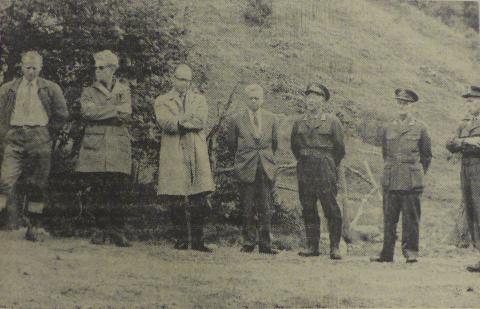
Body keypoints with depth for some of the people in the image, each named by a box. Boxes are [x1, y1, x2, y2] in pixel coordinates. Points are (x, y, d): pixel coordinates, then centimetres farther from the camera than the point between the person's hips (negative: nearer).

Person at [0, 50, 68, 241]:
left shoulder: (51, 89, 8)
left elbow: (62, 115, 11)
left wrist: (48, 133, 7)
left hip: (40, 140, 0)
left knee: (38, 185, 2)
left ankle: (34, 228, 9)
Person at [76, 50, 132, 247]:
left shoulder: (124, 90, 14)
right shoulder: (88, 91, 14)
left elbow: (126, 116, -3)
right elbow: (87, 112, -7)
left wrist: (99, 113, -6)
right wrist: (115, 110, -9)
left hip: (119, 148, 0)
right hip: (94, 148, 1)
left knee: (118, 192, -5)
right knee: (96, 192, -2)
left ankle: (117, 231, 0)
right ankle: (101, 230, 7)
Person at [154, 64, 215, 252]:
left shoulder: (199, 99, 19)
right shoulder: (162, 101, 13)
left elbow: (201, 121, -1)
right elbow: (165, 122, -7)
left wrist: (179, 122, -7)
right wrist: (189, 121, -8)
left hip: (196, 154, 2)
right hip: (173, 154, -2)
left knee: (199, 201, -2)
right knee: (176, 202, -3)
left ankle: (197, 241, 4)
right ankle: (181, 240, 6)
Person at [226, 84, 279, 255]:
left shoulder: (271, 119, 8)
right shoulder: (236, 120, 1)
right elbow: (231, 143, 11)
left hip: (267, 169, 2)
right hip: (245, 169, -1)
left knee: (266, 209, 2)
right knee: (247, 209, 2)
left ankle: (265, 244, 8)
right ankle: (248, 243, 12)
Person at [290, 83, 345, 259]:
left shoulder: (332, 122, -1)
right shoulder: (299, 123, 10)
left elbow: (340, 148, 4)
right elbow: (294, 145, 21)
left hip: (325, 171, -4)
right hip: (304, 172, 4)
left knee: (331, 210, -5)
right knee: (308, 210, 5)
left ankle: (334, 248, 0)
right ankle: (312, 246, 12)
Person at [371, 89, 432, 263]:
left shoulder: (420, 129, 4)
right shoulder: (388, 129, 10)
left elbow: (427, 156, 12)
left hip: (412, 182, -2)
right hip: (390, 181, 2)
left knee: (411, 218, 0)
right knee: (389, 218, 3)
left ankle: (411, 252, 8)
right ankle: (387, 254, 7)